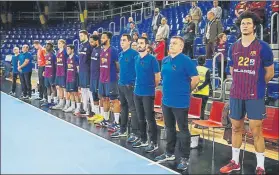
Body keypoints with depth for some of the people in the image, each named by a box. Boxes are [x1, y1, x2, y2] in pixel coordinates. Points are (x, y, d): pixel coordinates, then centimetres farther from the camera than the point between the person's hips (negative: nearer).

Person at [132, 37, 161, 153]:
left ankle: (153, 142, 7)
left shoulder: (152, 59, -11)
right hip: (137, 92, 6)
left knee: (150, 118, -2)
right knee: (140, 118, 14)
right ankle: (143, 140, 26)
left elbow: (157, 77, -5)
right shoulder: (136, 59, 8)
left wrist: (151, 87, 6)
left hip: (148, 93, -6)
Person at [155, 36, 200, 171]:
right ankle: (169, 153, 32)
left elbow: (195, 79, -12)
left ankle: (185, 158, 12)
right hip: (166, 101, 7)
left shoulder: (186, 60, -13)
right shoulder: (165, 60, 8)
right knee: (169, 128, 18)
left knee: (183, 130, 2)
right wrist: (167, 90, 14)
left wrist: (186, 91, -1)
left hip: (180, 102, -7)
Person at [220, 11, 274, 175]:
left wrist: (256, 85, 8)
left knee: (256, 131, -1)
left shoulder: (263, 47, -6)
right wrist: (242, 83, 11)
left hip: (255, 96, -5)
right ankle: (235, 162, 27)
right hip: (236, 94, 5)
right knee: (236, 128, 13)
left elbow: (270, 72, 1)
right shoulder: (233, 48, 7)